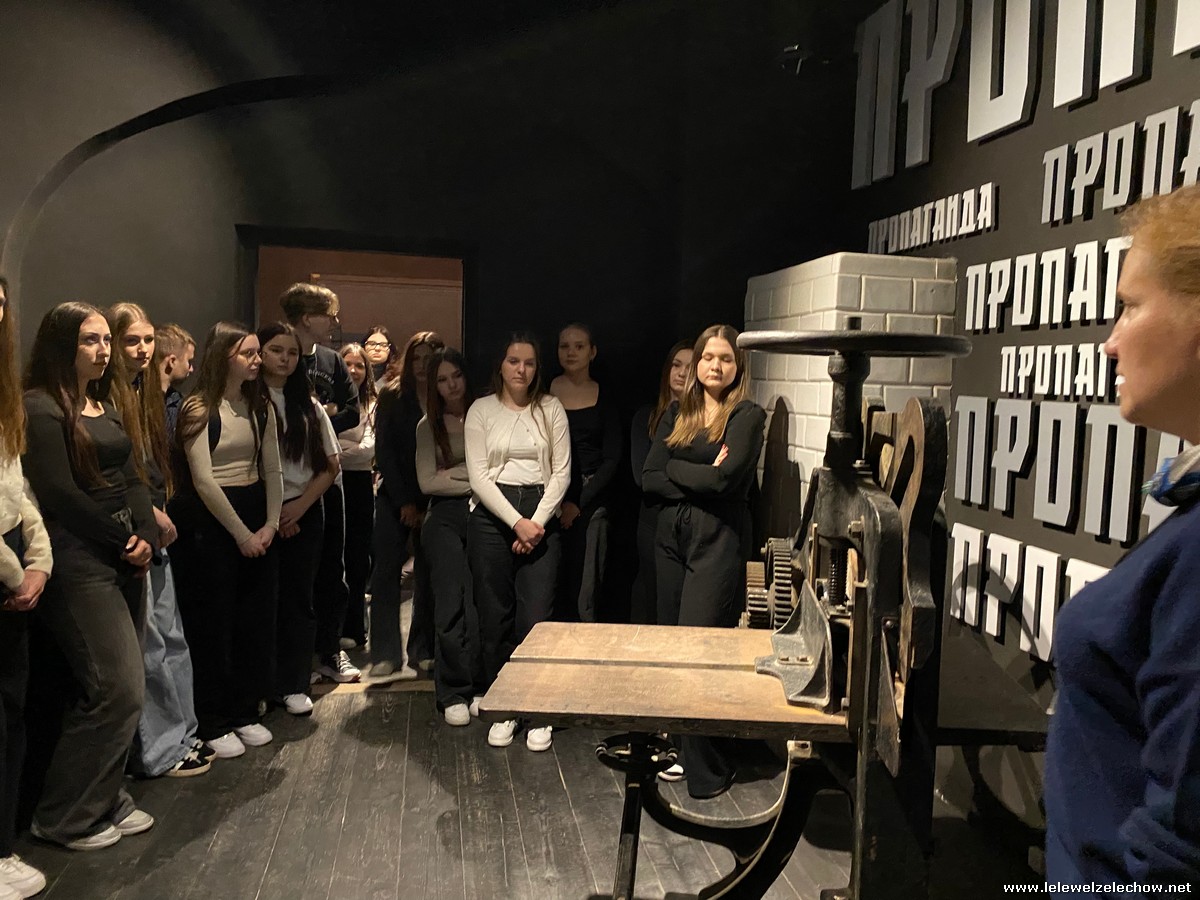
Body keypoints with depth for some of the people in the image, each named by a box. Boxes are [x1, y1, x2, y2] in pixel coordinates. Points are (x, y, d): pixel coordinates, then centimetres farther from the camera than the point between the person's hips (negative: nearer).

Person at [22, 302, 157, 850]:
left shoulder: (106, 408, 16)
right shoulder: (40, 408, -9)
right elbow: (60, 494, -15)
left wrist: (145, 535, -4)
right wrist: (122, 541, -9)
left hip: (123, 559, 8)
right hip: (78, 563, -8)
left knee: (118, 690, 10)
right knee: (118, 690, -7)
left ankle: (104, 798, 24)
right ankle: (65, 817, 10)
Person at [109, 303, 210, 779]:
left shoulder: (146, 392, 14)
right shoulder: (105, 396, -13)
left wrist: (160, 515, 7)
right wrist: (150, 513, -12)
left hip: (154, 532, 9)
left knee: (171, 638, 14)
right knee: (149, 647, 0)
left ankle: (178, 735, 26)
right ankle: (158, 751, 12)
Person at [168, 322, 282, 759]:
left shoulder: (261, 407, 9)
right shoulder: (199, 409, -10)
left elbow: (272, 470, 7)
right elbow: (203, 480, -14)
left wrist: (270, 523, -6)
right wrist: (241, 534, -13)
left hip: (256, 517, 6)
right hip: (209, 521, -6)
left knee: (256, 620, 10)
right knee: (212, 624, 3)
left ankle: (245, 712, 25)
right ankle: (213, 724, 16)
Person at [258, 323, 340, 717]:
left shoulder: (308, 405, 11)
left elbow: (331, 464, 9)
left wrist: (300, 505, -3)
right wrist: (269, 511, -8)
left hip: (304, 512, 4)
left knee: (298, 599, 6)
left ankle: (294, 684, 15)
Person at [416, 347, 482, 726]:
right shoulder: (429, 426, 10)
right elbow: (427, 481, 3)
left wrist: (453, 473, -5)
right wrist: (473, 482, -2)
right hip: (446, 517, 0)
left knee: (480, 606, -3)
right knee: (452, 606, -3)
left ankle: (477, 688, 10)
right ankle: (454, 694, 6)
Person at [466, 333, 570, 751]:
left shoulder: (551, 409, 7)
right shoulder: (481, 410, 4)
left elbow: (562, 471, 3)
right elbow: (478, 475, -2)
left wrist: (537, 522, -8)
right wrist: (516, 522, -11)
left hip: (540, 517, 0)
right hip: (491, 517, 0)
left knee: (536, 617, -4)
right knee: (495, 616, 4)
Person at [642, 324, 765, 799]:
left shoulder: (748, 415, -3)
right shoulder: (677, 414, 13)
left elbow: (725, 479, -17)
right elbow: (649, 479, 3)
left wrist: (675, 468, -3)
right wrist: (701, 478, -10)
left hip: (718, 541, -6)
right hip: (671, 536, 6)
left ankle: (708, 768, 6)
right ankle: (681, 748, 23)